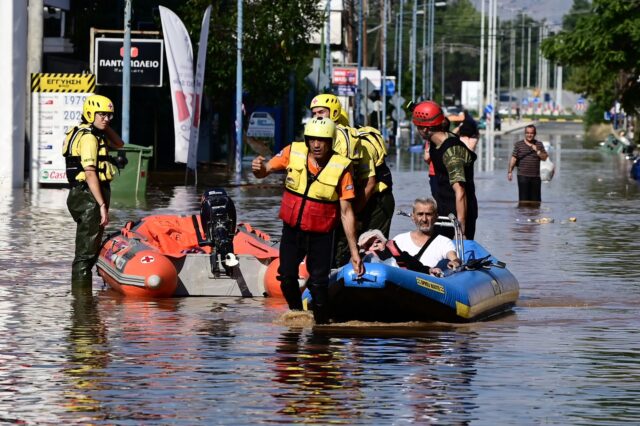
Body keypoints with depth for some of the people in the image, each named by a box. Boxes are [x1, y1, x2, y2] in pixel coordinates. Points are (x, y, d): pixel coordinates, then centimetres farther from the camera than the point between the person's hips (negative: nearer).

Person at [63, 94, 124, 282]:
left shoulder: (95, 134, 16)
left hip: (85, 196, 11)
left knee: (89, 250, 18)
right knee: (86, 252, -9)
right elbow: (90, 174, -22)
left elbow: (118, 144, 29)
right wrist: (102, 205, -24)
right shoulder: (88, 137, -15)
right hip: (89, 196, -11)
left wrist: (105, 126, 13)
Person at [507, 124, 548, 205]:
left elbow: (545, 158, 6)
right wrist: (510, 171, -10)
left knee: (536, 199, 5)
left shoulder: (539, 145, 10)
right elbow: (513, 158, -1)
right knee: (523, 198, -7)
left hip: (536, 177, 3)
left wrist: (537, 151, -9)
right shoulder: (518, 144, 4)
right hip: (523, 176, -3)